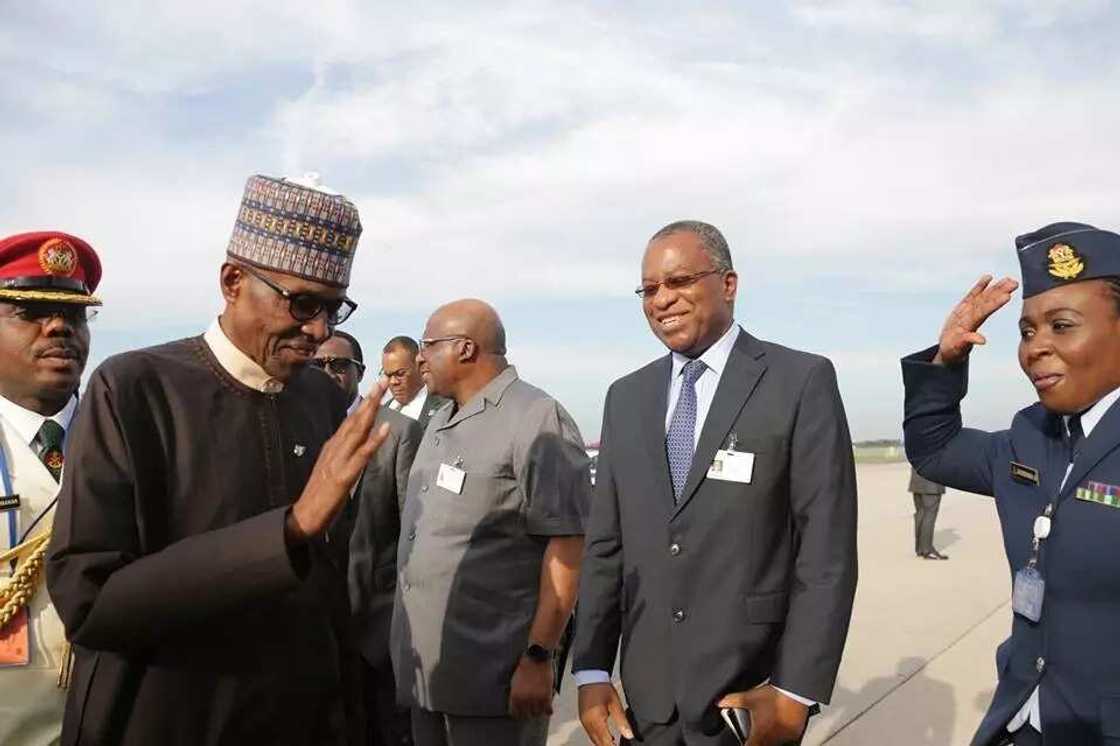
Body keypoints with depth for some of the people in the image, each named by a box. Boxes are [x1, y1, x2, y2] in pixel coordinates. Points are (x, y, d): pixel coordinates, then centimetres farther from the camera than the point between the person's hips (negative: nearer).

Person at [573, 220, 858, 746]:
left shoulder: (802, 381, -8)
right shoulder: (626, 397, 6)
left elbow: (827, 548, -11)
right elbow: (605, 542, 5)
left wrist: (796, 689, -14)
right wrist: (591, 669, 1)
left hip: (751, 687, -4)